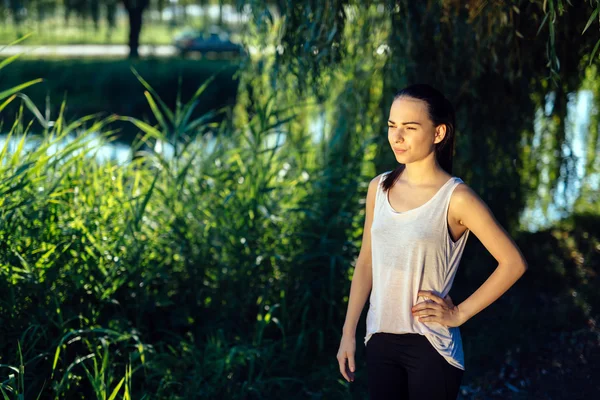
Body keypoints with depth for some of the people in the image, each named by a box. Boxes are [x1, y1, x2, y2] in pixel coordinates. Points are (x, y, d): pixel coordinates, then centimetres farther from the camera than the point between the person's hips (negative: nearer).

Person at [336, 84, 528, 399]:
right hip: (380, 341, 5)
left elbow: (513, 263, -12)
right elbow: (366, 262, 9)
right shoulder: (379, 188, 2)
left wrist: (459, 314, -10)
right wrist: (348, 333, 8)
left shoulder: (456, 198, -13)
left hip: (430, 347, -4)